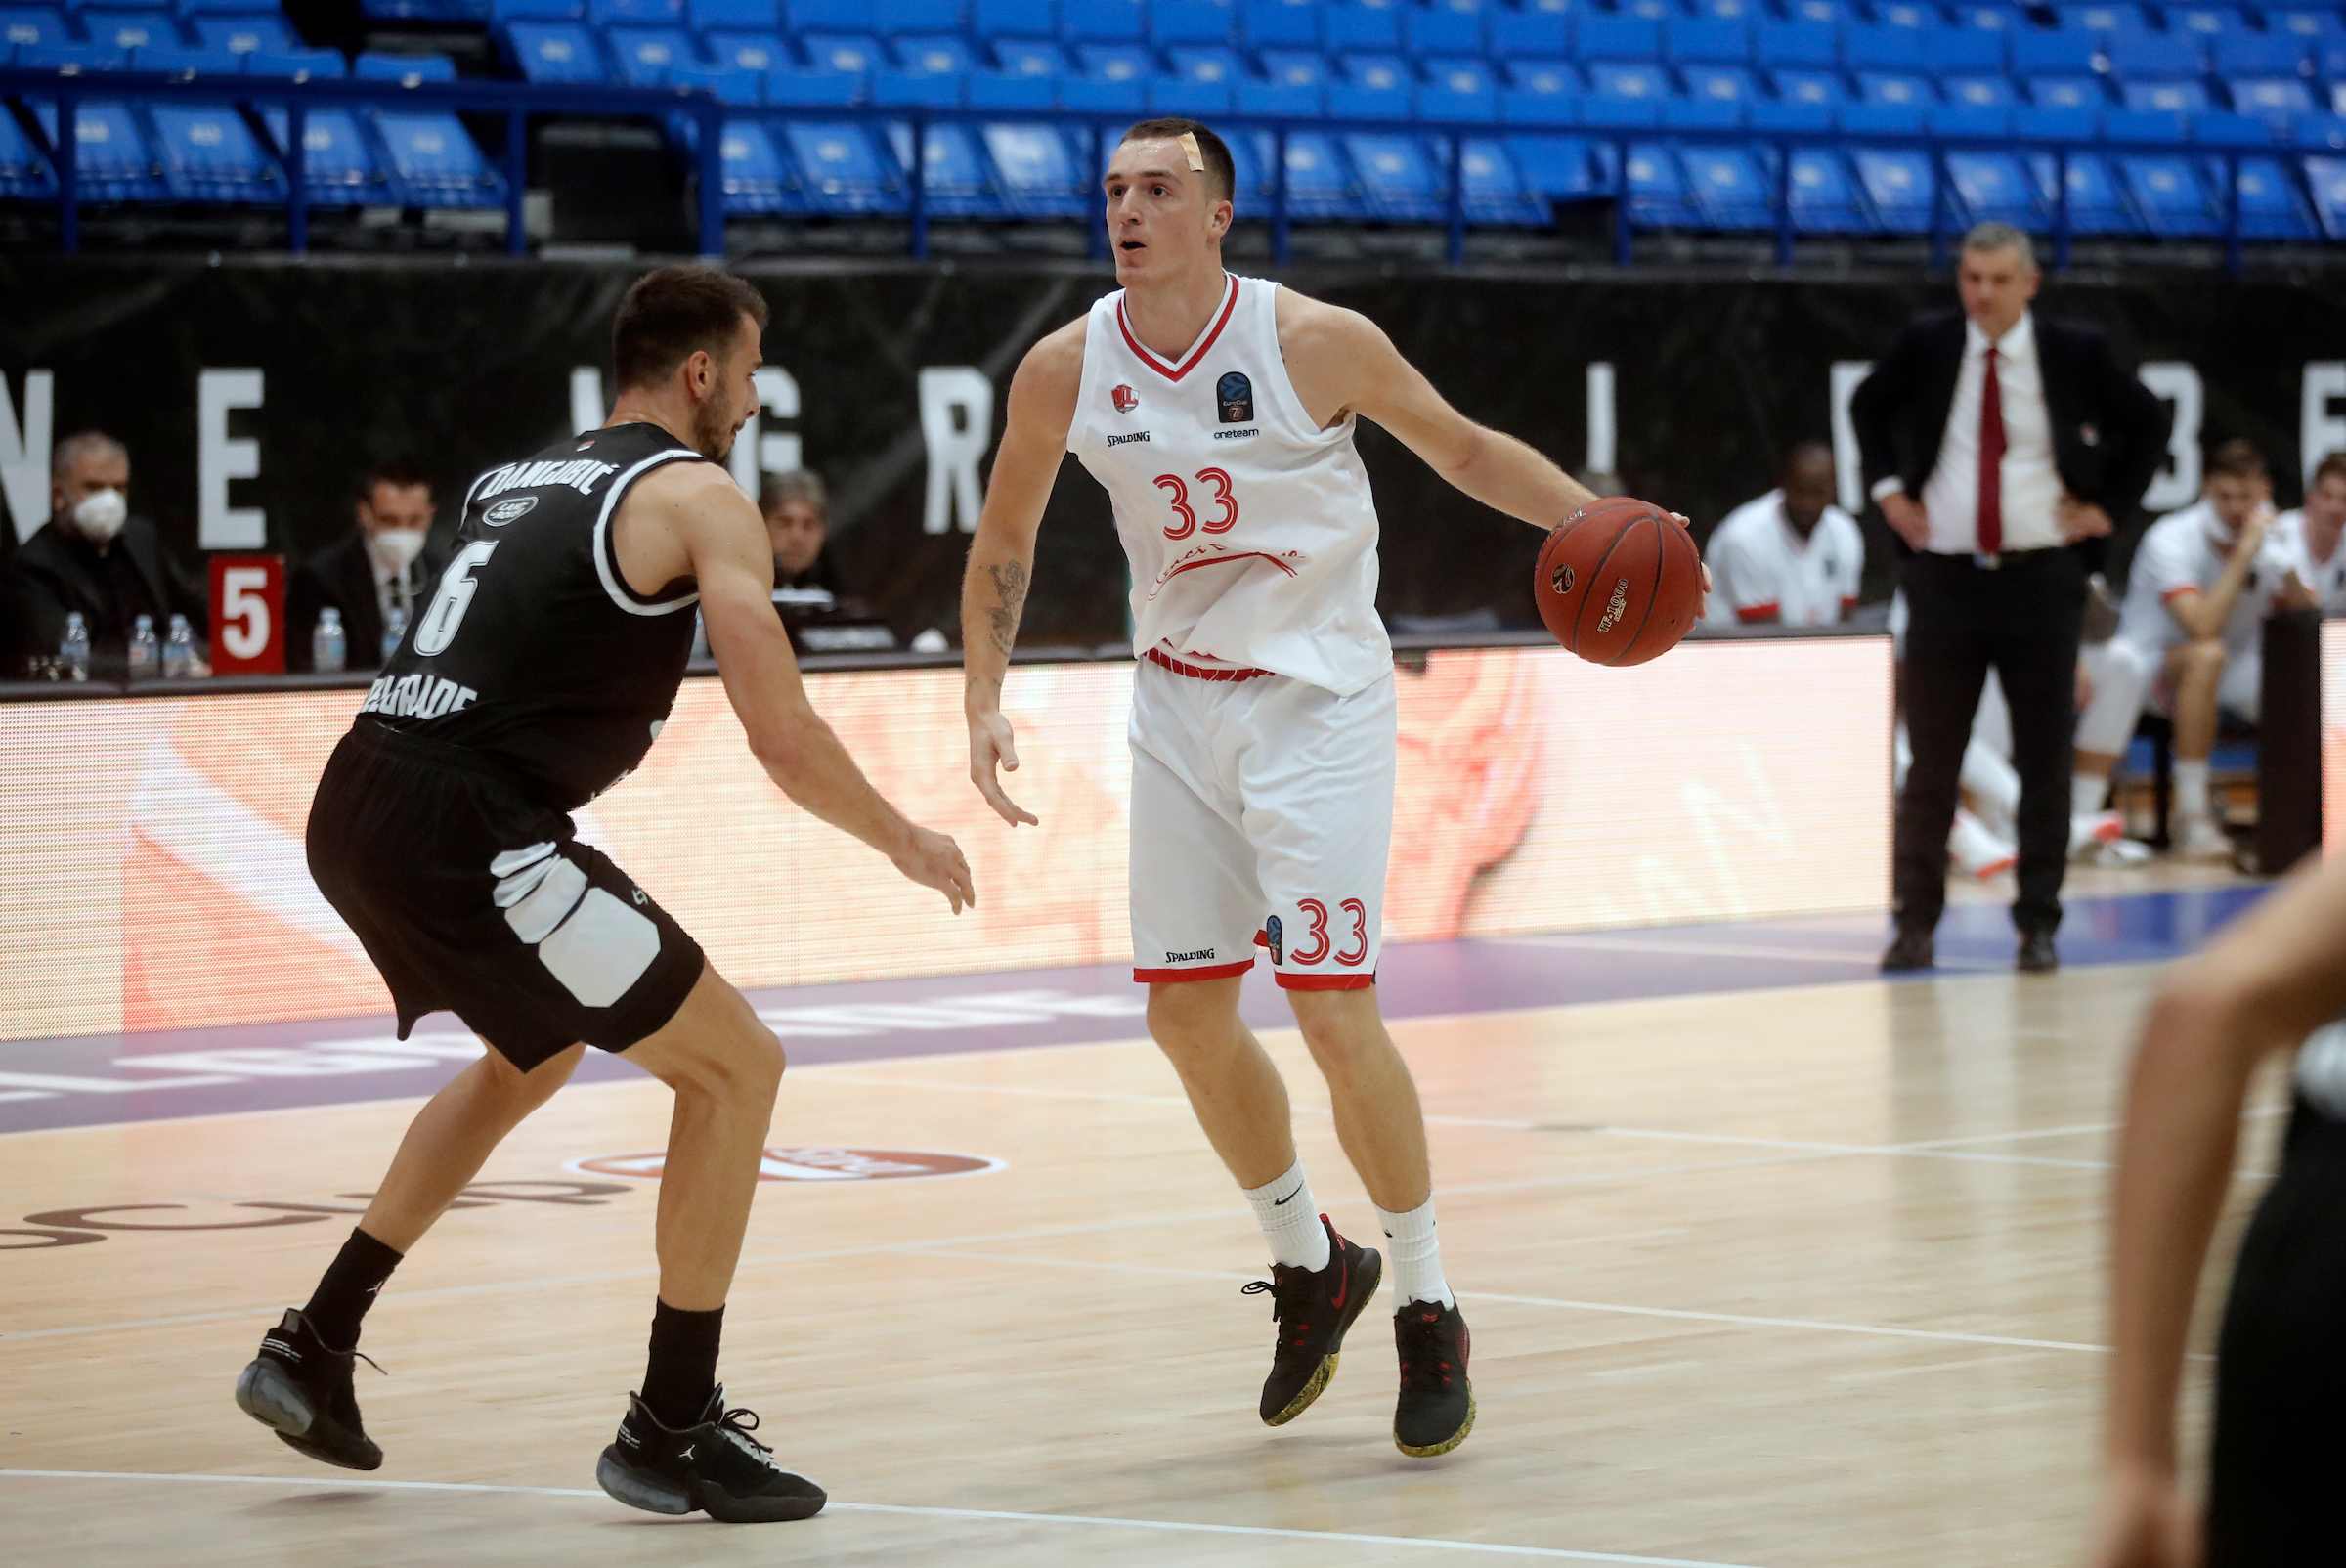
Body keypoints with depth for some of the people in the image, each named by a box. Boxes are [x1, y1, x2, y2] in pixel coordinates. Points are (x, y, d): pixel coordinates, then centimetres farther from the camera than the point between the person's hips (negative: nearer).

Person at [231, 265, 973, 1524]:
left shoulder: (517, 481, 23)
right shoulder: (699, 498, -1)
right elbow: (784, 738, -5)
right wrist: (907, 845, 10)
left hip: (354, 810, 9)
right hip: (466, 834, -9)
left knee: (540, 1057, 33)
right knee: (734, 1067, 3)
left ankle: (314, 1351, 32)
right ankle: (672, 1430, 4)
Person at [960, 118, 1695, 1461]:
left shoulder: (1315, 342, -15)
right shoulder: (1066, 370, -5)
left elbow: (1464, 450, -2)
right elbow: (1005, 545, 10)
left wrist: (1599, 516, -16)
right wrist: (986, 704, 0)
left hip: (1318, 701, -5)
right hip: (1179, 705, 5)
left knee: (1335, 1010, -13)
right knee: (1187, 1011, 6)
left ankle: (1430, 1312, 2)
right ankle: (1311, 1266, 29)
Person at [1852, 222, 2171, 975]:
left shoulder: (2074, 352, -2)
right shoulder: (1926, 343, 1)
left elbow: (2148, 423, 12)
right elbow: (1868, 408, 20)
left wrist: (2108, 504, 3)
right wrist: (1889, 489, 7)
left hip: (2039, 580, -1)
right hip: (1945, 576, 1)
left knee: (2045, 764, 3)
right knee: (1931, 763, 2)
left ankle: (2039, 925, 11)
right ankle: (1915, 924, 8)